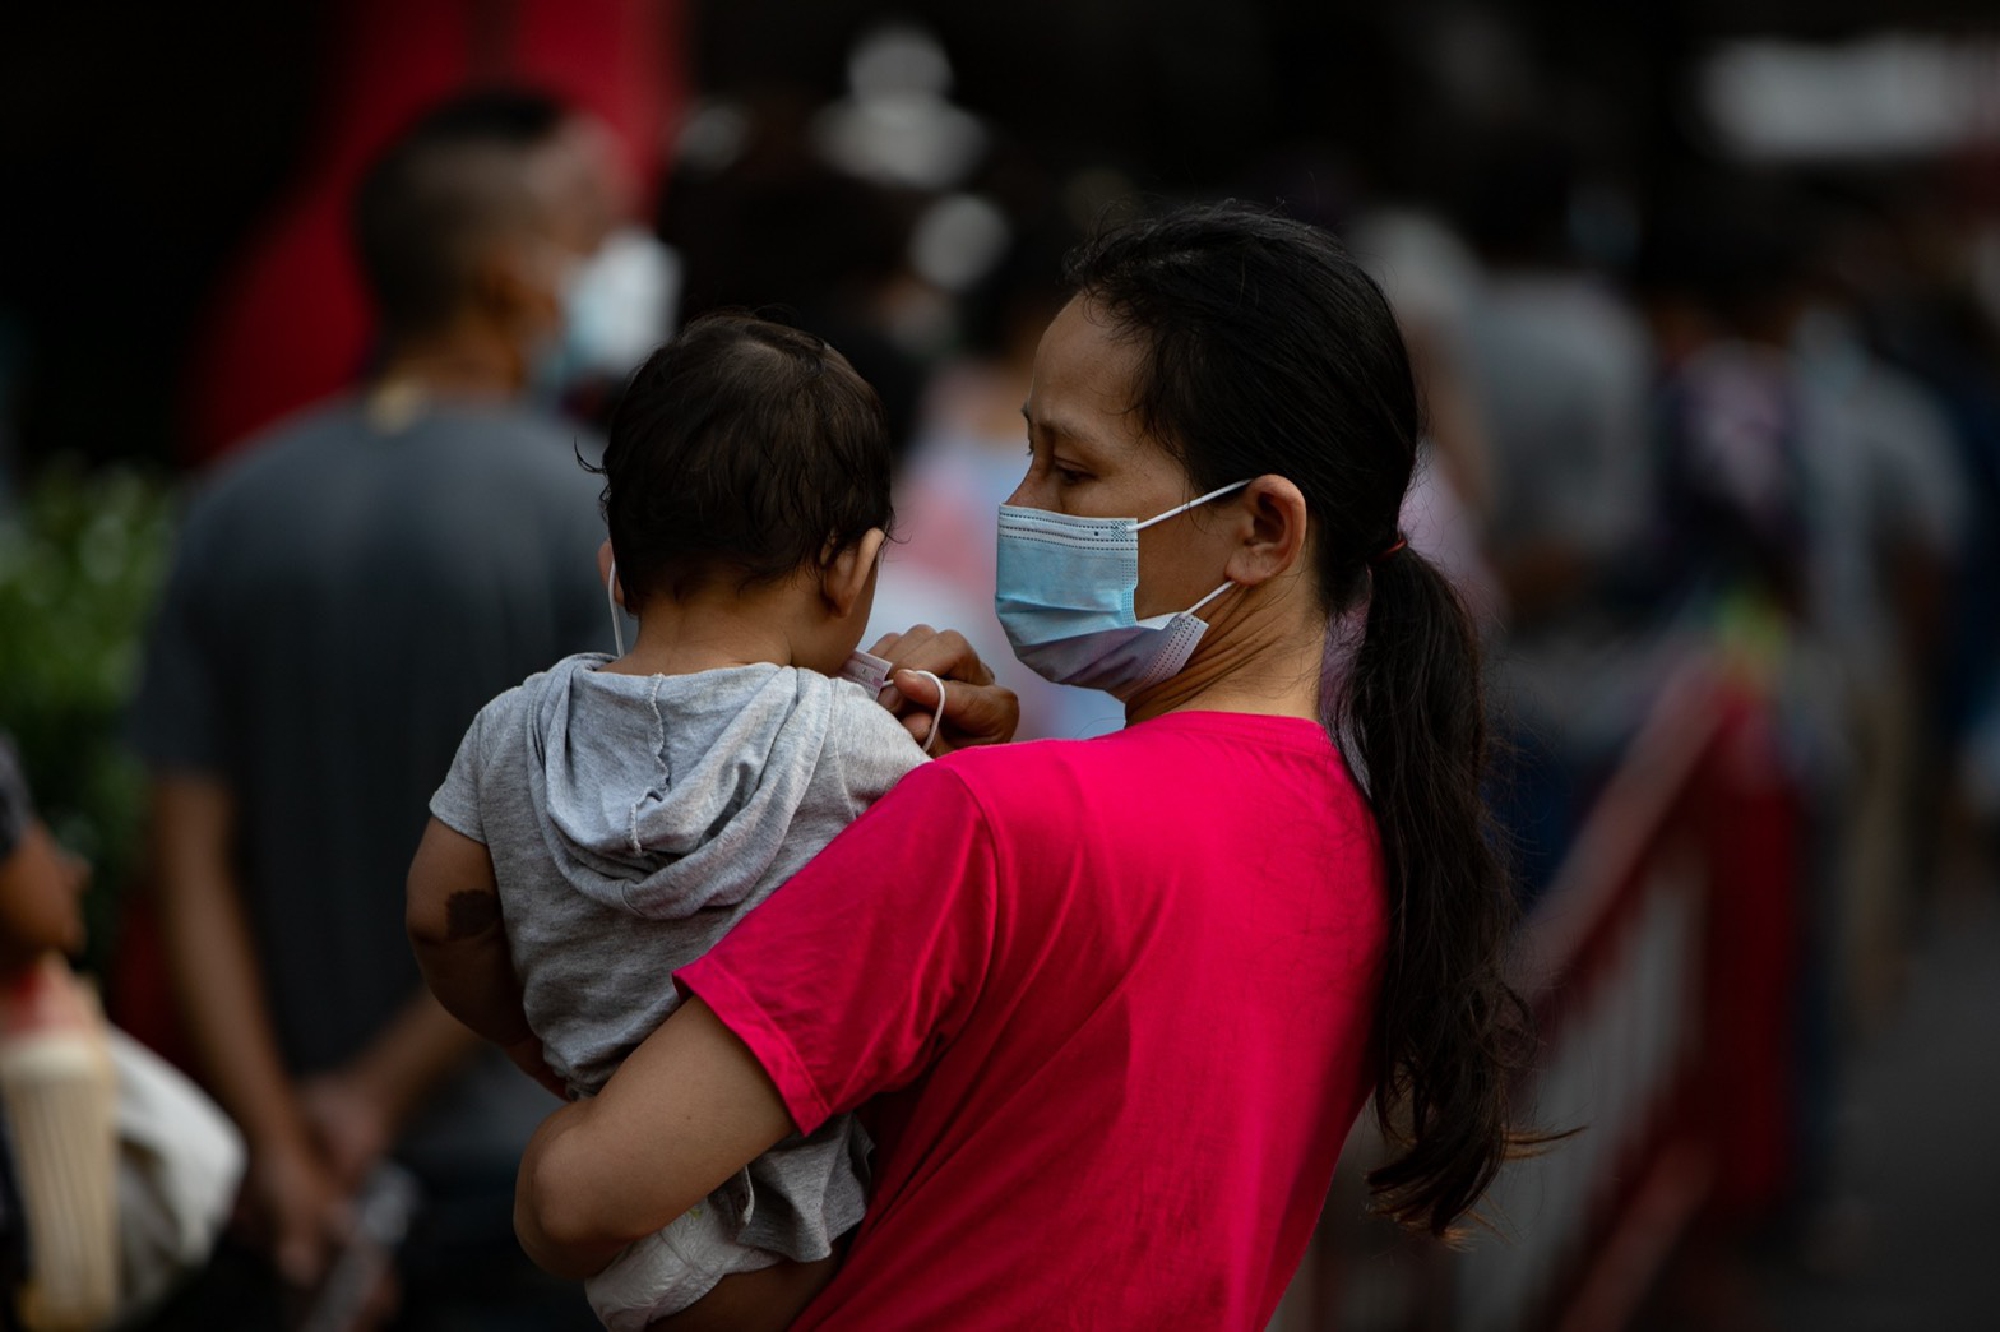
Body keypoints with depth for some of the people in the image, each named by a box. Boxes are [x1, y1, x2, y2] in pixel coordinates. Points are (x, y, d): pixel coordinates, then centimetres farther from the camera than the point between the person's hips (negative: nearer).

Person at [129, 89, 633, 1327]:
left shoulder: (239, 510, 3)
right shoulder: (598, 509, -10)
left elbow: (190, 864, -1)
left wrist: (278, 1136, -3)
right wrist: (385, 1092, -8)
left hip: (320, 1168, 5)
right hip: (544, 1167, -4)